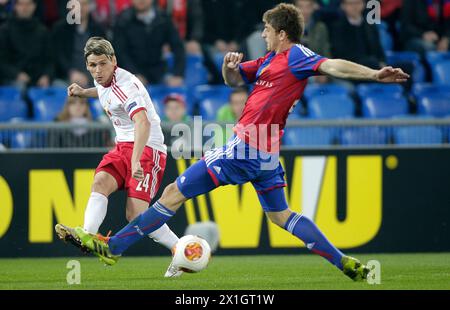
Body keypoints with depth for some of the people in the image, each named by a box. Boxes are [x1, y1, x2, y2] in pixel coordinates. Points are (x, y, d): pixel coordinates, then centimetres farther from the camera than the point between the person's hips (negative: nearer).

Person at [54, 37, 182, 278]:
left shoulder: (125, 85, -21)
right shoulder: (102, 80, 7)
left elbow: (143, 123, -38)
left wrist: (136, 160, -50)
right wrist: (83, 93, 23)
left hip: (147, 148, -8)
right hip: (123, 147, 8)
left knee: (136, 215, -19)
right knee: (100, 182, -23)